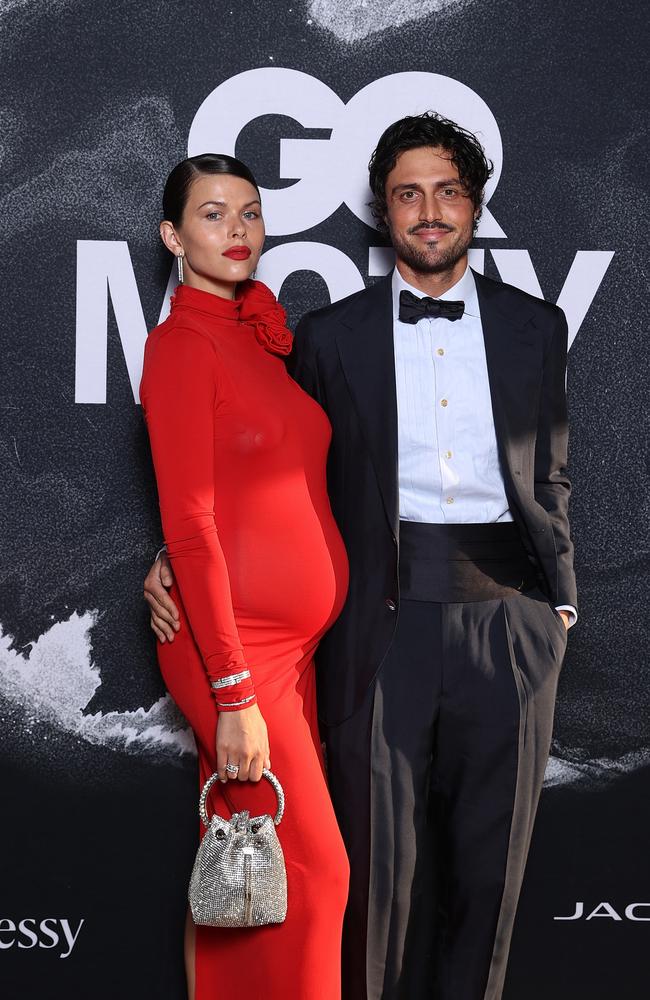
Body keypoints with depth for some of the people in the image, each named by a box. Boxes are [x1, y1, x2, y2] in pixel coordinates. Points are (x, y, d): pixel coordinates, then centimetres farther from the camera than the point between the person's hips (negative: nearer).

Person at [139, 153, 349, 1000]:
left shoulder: (263, 333, 14)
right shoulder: (182, 344, -11)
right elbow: (188, 528, -15)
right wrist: (232, 694, -18)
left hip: (292, 645, 7)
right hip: (232, 650, -7)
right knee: (312, 870, -2)